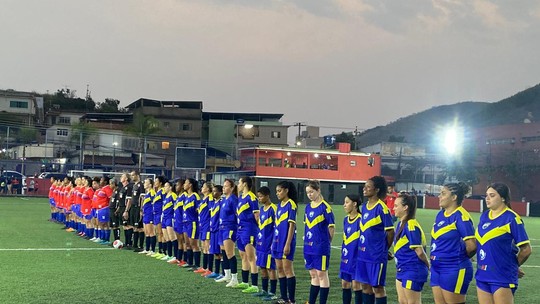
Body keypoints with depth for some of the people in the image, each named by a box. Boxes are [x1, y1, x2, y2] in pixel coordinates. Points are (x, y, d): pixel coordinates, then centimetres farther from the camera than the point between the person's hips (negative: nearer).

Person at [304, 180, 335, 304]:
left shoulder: (325, 207, -11)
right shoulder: (308, 207, 9)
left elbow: (331, 227, -9)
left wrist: (326, 242, 1)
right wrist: (307, 239, 11)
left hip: (320, 247, -7)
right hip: (309, 246, 7)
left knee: (321, 274, 0)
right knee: (313, 275, 14)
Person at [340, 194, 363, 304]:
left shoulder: (360, 220, -14)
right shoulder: (346, 219, 9)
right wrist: (343, 253, 16)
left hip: (356, 256, -8)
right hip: (346, 256, 8)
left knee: (356, 284, -2)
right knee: (345, 283, 11)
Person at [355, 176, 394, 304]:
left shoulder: (381, 208, -14)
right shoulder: (364, 207, 9)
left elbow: (390, 232, -11)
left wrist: (384, 249, 2)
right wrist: (363, 247, 12)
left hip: (376, 255, -7)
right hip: (363, 254, 7)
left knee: (377, 287, 1)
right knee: (365, 285, 13)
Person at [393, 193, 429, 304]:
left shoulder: (411, 225, -21)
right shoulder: (401, 224, 9)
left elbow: (419, 251, -20)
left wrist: (428, 265, -6)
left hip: (412, 271, -9)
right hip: (402, 270, 9)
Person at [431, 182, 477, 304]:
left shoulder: (460, 216, -16)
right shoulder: (440, 214, 10)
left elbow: (471, 245, -20)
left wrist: (459, 257, -3)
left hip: (454, 270, -8)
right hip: (437, 268, 8)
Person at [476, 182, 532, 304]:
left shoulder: (512, 218, -11)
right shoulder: (484, 216, 9)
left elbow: (526, 249, -8)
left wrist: (512, 265, 5)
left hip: (502, 277, -6)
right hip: (482, 276, 6)